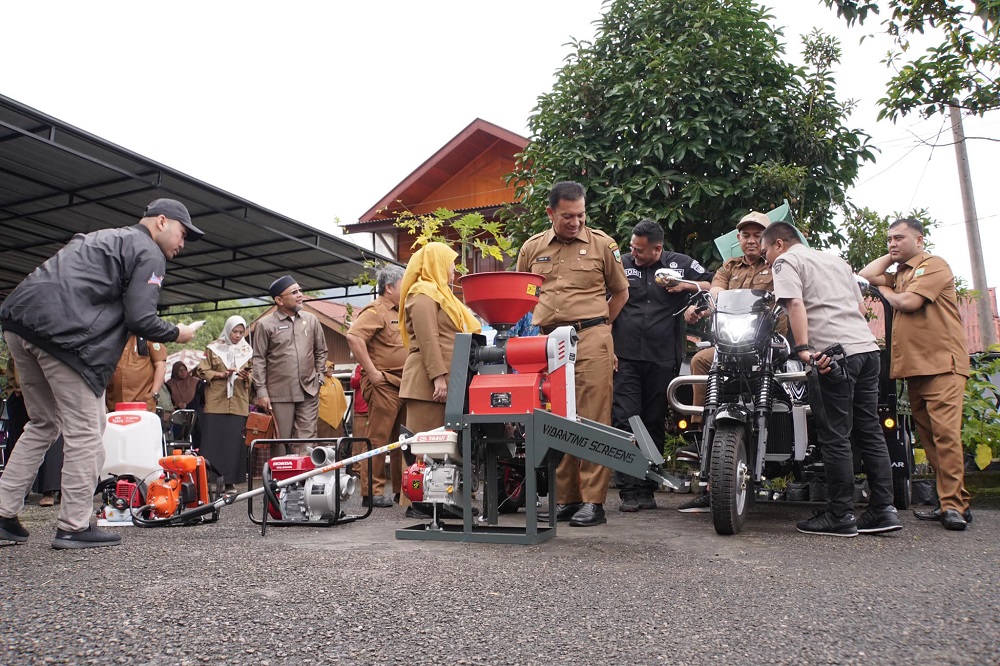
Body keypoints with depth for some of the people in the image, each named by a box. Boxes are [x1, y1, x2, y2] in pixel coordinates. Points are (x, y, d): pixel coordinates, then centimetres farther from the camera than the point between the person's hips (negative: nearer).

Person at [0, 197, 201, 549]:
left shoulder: (102, 238, 29)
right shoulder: (148, 253, 1)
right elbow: (139, 318, -8)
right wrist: (176, 333, 8)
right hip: (62, 332, -9)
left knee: (43, 424, 20)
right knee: (85, 430, -2)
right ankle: (74, 526, 3)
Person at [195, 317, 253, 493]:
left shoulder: (247, 351, 14)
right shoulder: (213, 349, 7)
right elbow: (202, 371, 4)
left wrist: (246, 376, -8)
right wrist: (221, 374, -11)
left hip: (238, 404, 2)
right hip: (215, 403, -2)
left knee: (234, 442, -2)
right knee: (213, 441, -4)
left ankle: (230, 481, 4)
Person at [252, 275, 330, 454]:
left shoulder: (311, 320, 9)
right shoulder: (265, 324, -1)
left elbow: (321, 351, 17)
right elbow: (259, 360, -1)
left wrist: (319, 377, 8)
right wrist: (261, 391, -5)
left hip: (308, 392, 3)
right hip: (279, 393, -2)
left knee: (307, 440, 1)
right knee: (280, 442, 4)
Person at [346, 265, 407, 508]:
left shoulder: (399, 314, 21)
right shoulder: (375, 311, -8)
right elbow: (353, 337, -24)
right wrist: (372, 372, -23)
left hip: (404, 386, 9)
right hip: (384, 385, -9)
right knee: (378, 439, -6)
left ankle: (402, 489, 20)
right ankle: (372, 492, 0)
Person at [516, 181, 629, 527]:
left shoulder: (601, 244, 7)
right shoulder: (532, 248, 14)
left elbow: (620, 292, 14)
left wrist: (597, 325, 7)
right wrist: (533, 330, 9)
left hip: (591, 341, -3)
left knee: (593, 420, -5)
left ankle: (593, 500, 1)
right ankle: (564, 498, 15)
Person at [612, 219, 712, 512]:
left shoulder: (680, 264, 10)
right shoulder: (620, 264, 10)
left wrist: (687, 285, -3)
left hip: (663, 359, 1)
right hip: (626, 357, 0)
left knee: (654, 425, 8)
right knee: (625, 421, -9)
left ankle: (647, 489, 17)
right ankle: (628, 490, -4)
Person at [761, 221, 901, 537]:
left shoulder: (786, 261, 3)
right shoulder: (835, 259, 27)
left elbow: (795, 304, -13)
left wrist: (803, 349, -21)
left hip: (834, 353, -8)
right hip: (868, 346, 8)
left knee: (835, 437, -3)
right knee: (870, 430, 11)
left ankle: (840, 515, 2)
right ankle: (884, 509, 11)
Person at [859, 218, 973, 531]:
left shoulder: (933, 265, -2)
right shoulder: (900, 273, 24)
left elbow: (909, 302, -13)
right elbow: (866, 275, 16)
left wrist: (887, 293, 7)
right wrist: (891, 256, 19)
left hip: (941, 363, -9)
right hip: (913, 366, 9)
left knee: (945, 432, -15)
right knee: (928, 435, 6)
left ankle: (955, 505, -16)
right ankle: (947, 503, 9)